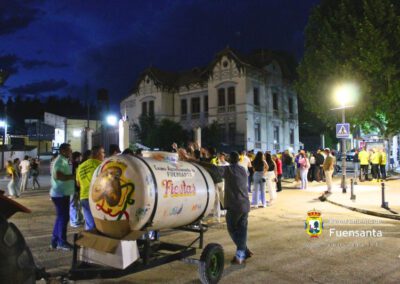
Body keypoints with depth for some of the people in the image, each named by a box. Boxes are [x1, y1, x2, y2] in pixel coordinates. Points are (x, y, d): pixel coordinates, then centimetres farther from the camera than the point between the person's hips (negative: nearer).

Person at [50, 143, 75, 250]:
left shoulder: (63, 161, 15)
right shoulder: (60, 161, -17)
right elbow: (58, 175, -31)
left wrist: (72, 176, 11)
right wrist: (73, 176, -24)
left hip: (62, 193, 10)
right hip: (60, 194, -10)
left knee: (60, 217, 15)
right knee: (63, 217, -4)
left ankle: (55, 241, 23)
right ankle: (62, 242, 5)